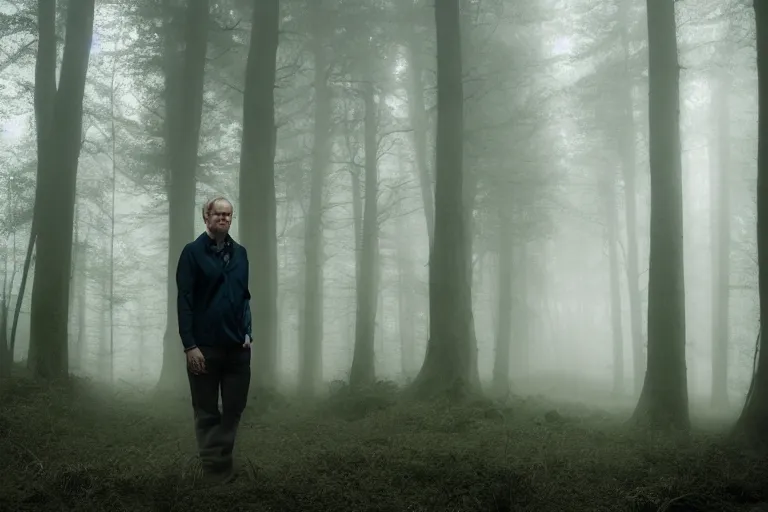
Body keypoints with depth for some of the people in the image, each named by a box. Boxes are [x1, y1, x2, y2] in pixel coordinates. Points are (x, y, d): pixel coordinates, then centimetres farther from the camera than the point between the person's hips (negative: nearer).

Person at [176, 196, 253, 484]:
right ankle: (214, 469, 16)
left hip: (237, 347, 4)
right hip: (204, 347, -4)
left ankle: (223, 464, 21)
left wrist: (247, 332, 3)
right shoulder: (193, 252, -4)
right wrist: (189, 345, -13)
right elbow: (184, 300, -8)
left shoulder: (240, 253, 9)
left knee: (234, 408, 9)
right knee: (207, 412, 6)